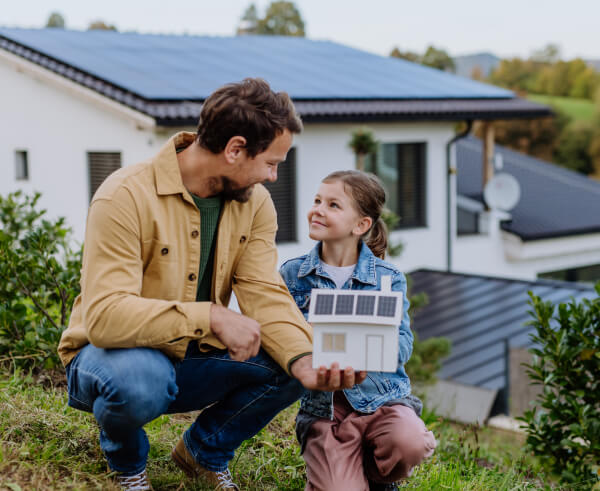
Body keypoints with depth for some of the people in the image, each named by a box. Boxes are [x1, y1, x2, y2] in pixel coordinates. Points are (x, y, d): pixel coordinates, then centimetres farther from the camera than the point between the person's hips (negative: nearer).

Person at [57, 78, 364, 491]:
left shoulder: (255, 203, -3)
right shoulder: (127, 197, -24)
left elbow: (265, 296, -13)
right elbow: (104, 316, -33)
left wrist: (305, 360, -32)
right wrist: (211, 317, -40)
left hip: (193, 362, 5)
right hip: (114, 353, -5)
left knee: (289, 364, -17)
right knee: (141, 378, -39)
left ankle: (205, 450, 11)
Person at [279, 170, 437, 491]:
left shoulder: (388, 278, 2)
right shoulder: (292, 274, 4)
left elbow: (403, 347, -5)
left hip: (381, 395, 0)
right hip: (322, 405, 0)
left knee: (409, 445, -31)